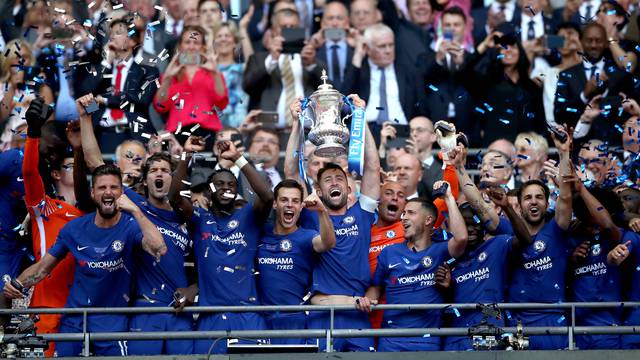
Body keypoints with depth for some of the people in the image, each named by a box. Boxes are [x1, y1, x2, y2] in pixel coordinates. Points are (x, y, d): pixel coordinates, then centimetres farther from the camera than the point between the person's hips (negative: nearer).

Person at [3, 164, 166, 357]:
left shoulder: (131, 225, -9)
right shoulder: (75, 228, 1)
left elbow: (159, 250, -28)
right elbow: (43, 268, 7)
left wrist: (135, 211, -30)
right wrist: (17, 284, -11)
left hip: (112, 321, -2)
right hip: (74, 319, 2)